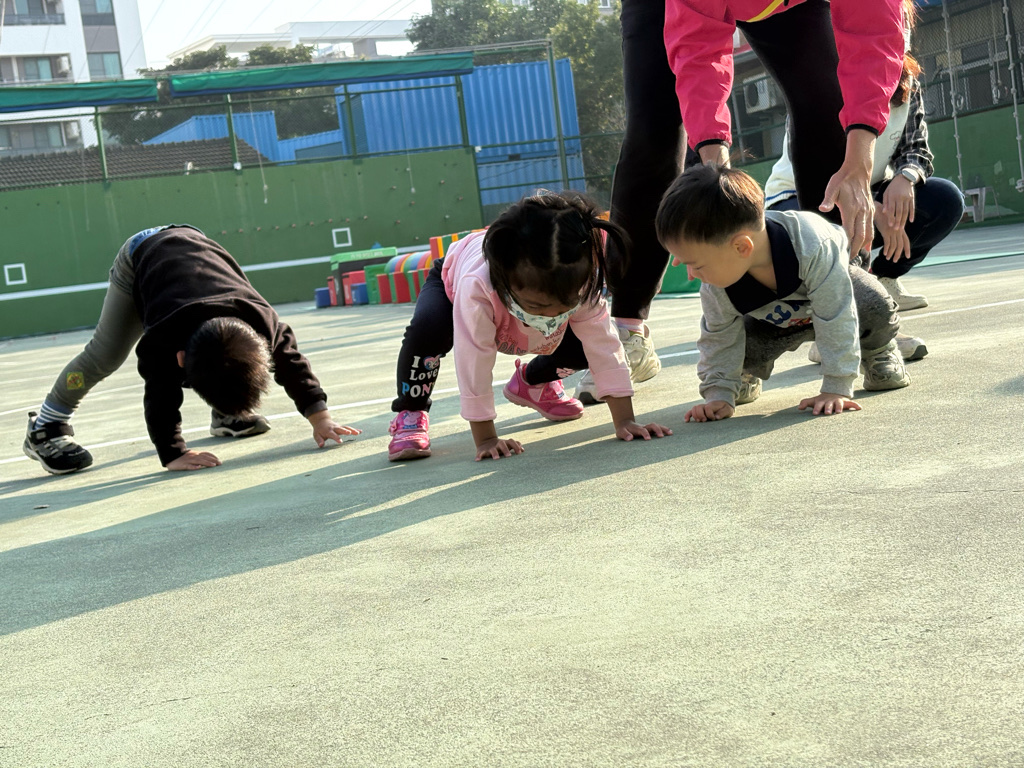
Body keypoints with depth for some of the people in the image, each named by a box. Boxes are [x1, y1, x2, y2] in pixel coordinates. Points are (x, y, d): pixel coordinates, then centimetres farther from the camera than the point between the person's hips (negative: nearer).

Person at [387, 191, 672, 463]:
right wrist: (485, 440, -39)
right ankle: (410, 414, -12)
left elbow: (604, 348, -31)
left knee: (585, 346, -15)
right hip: (450, 281, -4)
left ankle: (533, 383, 18)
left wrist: (625, 421, -34)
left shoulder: (581, 284, -39)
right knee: (427, 329, -37)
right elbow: (474, 364, -43)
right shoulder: (476, 287, -50)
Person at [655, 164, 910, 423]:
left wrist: (836, 389, -40)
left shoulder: (813, 248, -47)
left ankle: (877, 352, 4)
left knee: (878, 310, -31)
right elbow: (718, 340, -15)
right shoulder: (715, 289, -34)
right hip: (774, 318, 2)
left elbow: (836, 320, -41)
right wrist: (719, 394, -22)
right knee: (741, 347, -25)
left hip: (831, 284, -2)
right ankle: (747, 374, 12)